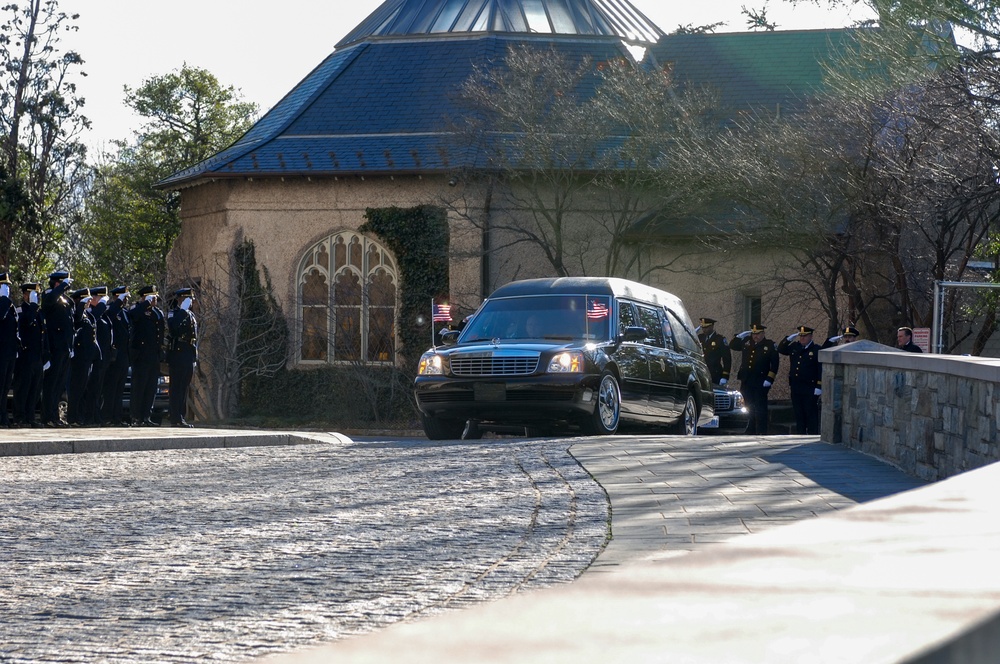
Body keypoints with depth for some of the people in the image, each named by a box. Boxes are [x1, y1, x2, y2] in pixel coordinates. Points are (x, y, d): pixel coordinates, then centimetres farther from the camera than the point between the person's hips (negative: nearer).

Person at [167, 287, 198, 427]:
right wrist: (183, 310, -24)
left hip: (190, 356, 8)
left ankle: (181, 417, 12)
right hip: (178, 354, -8)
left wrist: (195, 357, 20)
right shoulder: (173, 313, -5)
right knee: (177, 388, -9)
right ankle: (176, 418, -11)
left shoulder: (191, 315, 20)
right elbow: (172, 327, -27)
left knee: (184, 388, 9)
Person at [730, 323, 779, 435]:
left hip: (760, 383, -5)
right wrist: (740, 336, 6)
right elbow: (732, 345, 21)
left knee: (760, 408, -4)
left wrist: (769, 379, -11)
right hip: (746, 382, 5)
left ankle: (762, 433, -1)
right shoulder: (746, 342, 10)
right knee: (748, 408, 9)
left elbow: (774, 364, -5)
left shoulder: (770, 345, -3)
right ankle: (750, 431, 17)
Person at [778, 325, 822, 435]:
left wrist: (819, 387, -15)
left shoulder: (817, 350, -7)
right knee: (798, 415, 10)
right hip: (796, 389, 6)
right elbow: (780, 349, 18)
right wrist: (789, 338, 3)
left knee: (811, 415, -3)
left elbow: (821, 369, -10)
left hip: (810, 389, -6)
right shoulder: (794, 347, 11)